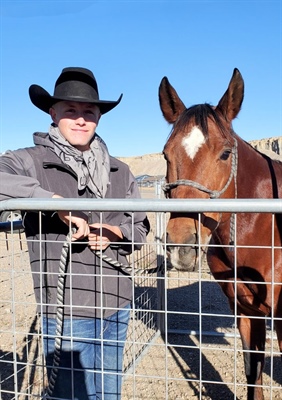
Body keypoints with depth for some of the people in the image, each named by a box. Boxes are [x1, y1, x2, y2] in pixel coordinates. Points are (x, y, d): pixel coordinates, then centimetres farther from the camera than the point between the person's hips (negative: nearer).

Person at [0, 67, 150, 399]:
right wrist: (55, 201, -27)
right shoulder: (31, 161, -8)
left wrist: (115, 232, -9)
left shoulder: (119, 171, 7)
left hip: (116, 308, 5)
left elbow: (140, 227, 12)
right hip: (66, 311, -4)